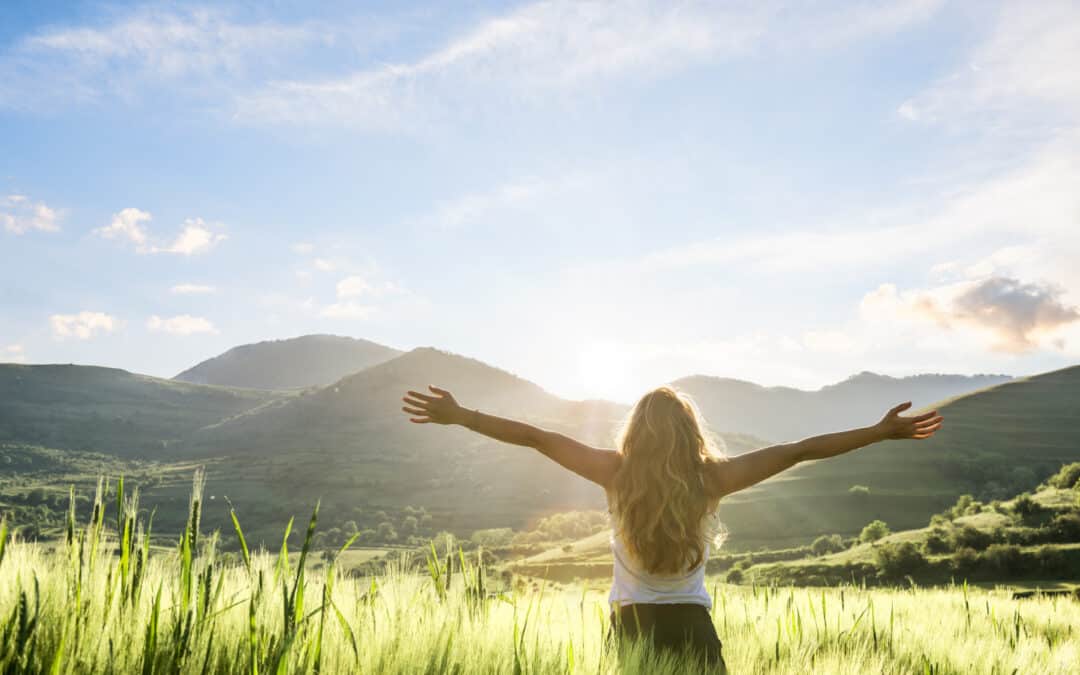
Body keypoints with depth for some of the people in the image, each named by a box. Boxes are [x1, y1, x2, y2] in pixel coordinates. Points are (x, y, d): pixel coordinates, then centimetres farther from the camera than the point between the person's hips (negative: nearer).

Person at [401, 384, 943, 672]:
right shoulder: (712, 478, -9)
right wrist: (884, 432, 1)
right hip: (691, 627, 0)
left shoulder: (616, 472, -8)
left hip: (630, 625, 1)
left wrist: (457, 416, 2)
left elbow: (535, 438, -4)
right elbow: (800, 451, -5)